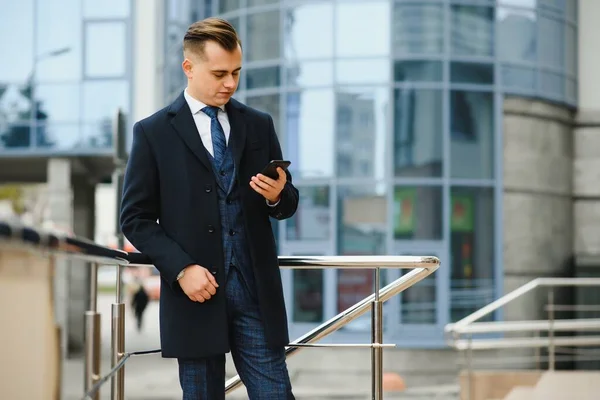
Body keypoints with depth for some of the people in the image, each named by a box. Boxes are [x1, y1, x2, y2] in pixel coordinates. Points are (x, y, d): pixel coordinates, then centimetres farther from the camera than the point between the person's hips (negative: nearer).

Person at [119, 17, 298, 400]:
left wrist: (277, 195, -11)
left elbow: (287, 205, 13)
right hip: (196, 293, -2)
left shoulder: (259, 124, 9)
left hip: (257, 292, 2)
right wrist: (181, 269, -13)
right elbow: (136, 218, 0)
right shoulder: (153, 132, 0)